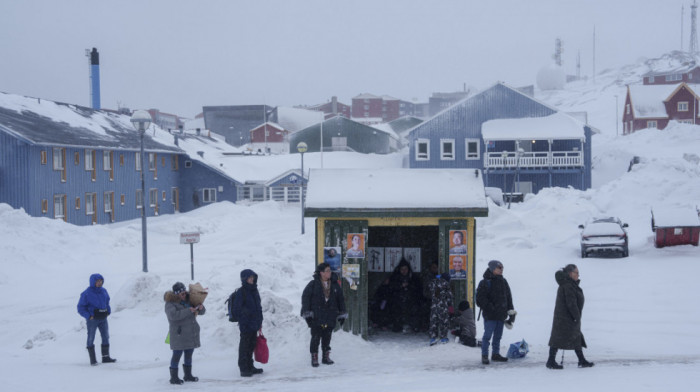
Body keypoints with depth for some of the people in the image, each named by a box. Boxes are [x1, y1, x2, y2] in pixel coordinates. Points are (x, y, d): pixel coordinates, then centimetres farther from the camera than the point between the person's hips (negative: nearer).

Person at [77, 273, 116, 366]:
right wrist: (88, 316, -18)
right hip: (92, 320, -6)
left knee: (106, 337, 8)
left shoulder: (103, 291, 7)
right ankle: (93, 360, 8)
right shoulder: (86, 294, -11)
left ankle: (106, 357, 17)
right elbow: (80, 308, -8)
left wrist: (108, 311, 8)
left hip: (103, 319, 6)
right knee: (91, 339, 2)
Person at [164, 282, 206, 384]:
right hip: (179, 334, -7)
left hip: (191, 334, 7)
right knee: (177, 355, -5)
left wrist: (201, 308, -8)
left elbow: (202, 312, 17)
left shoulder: (188, 301, 13)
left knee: (189, 354, 13)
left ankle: (188, 375, 24)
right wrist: (188, 311, -26)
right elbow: (173, 315, -25)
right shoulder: (170, 304, -7)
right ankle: (174, 377, 1)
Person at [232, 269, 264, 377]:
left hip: (254, 325, 8)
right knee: (244, 346, -1)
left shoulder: (254, 290, 12)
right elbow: (237, 309, -13)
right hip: (246, 326, -7)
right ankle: (243, 369, 5)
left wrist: (259, 321, 17)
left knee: (251, 345, 15)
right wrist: (244, 321, -16)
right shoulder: (241, 292, -11)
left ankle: (250, 367, 26)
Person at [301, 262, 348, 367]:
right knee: (316, 337, -2)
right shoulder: (313, 284, -5)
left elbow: (340, 299, 15)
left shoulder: (335, 285, 7)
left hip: (330, 317, 3)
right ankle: (314, 358, 7)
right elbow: (305, 298, -4)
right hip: (316, 317, -3)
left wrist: (342, 314, 13)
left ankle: (326, 357, 20)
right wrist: (307, 314, -8)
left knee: (327, 338, 9)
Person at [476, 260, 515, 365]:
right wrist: (489, 308, -20)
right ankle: (484, 355, 2)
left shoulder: (503, 281, 14)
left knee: (498, 335, 13)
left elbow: (508, 297, 20)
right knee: (487, 335, -5)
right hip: (490, 315, -7)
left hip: (501, 314, 7)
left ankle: (496, 354, 23)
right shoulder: (485, 282, -10)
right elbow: (480, 298, -14)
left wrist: (510, 309, 12)